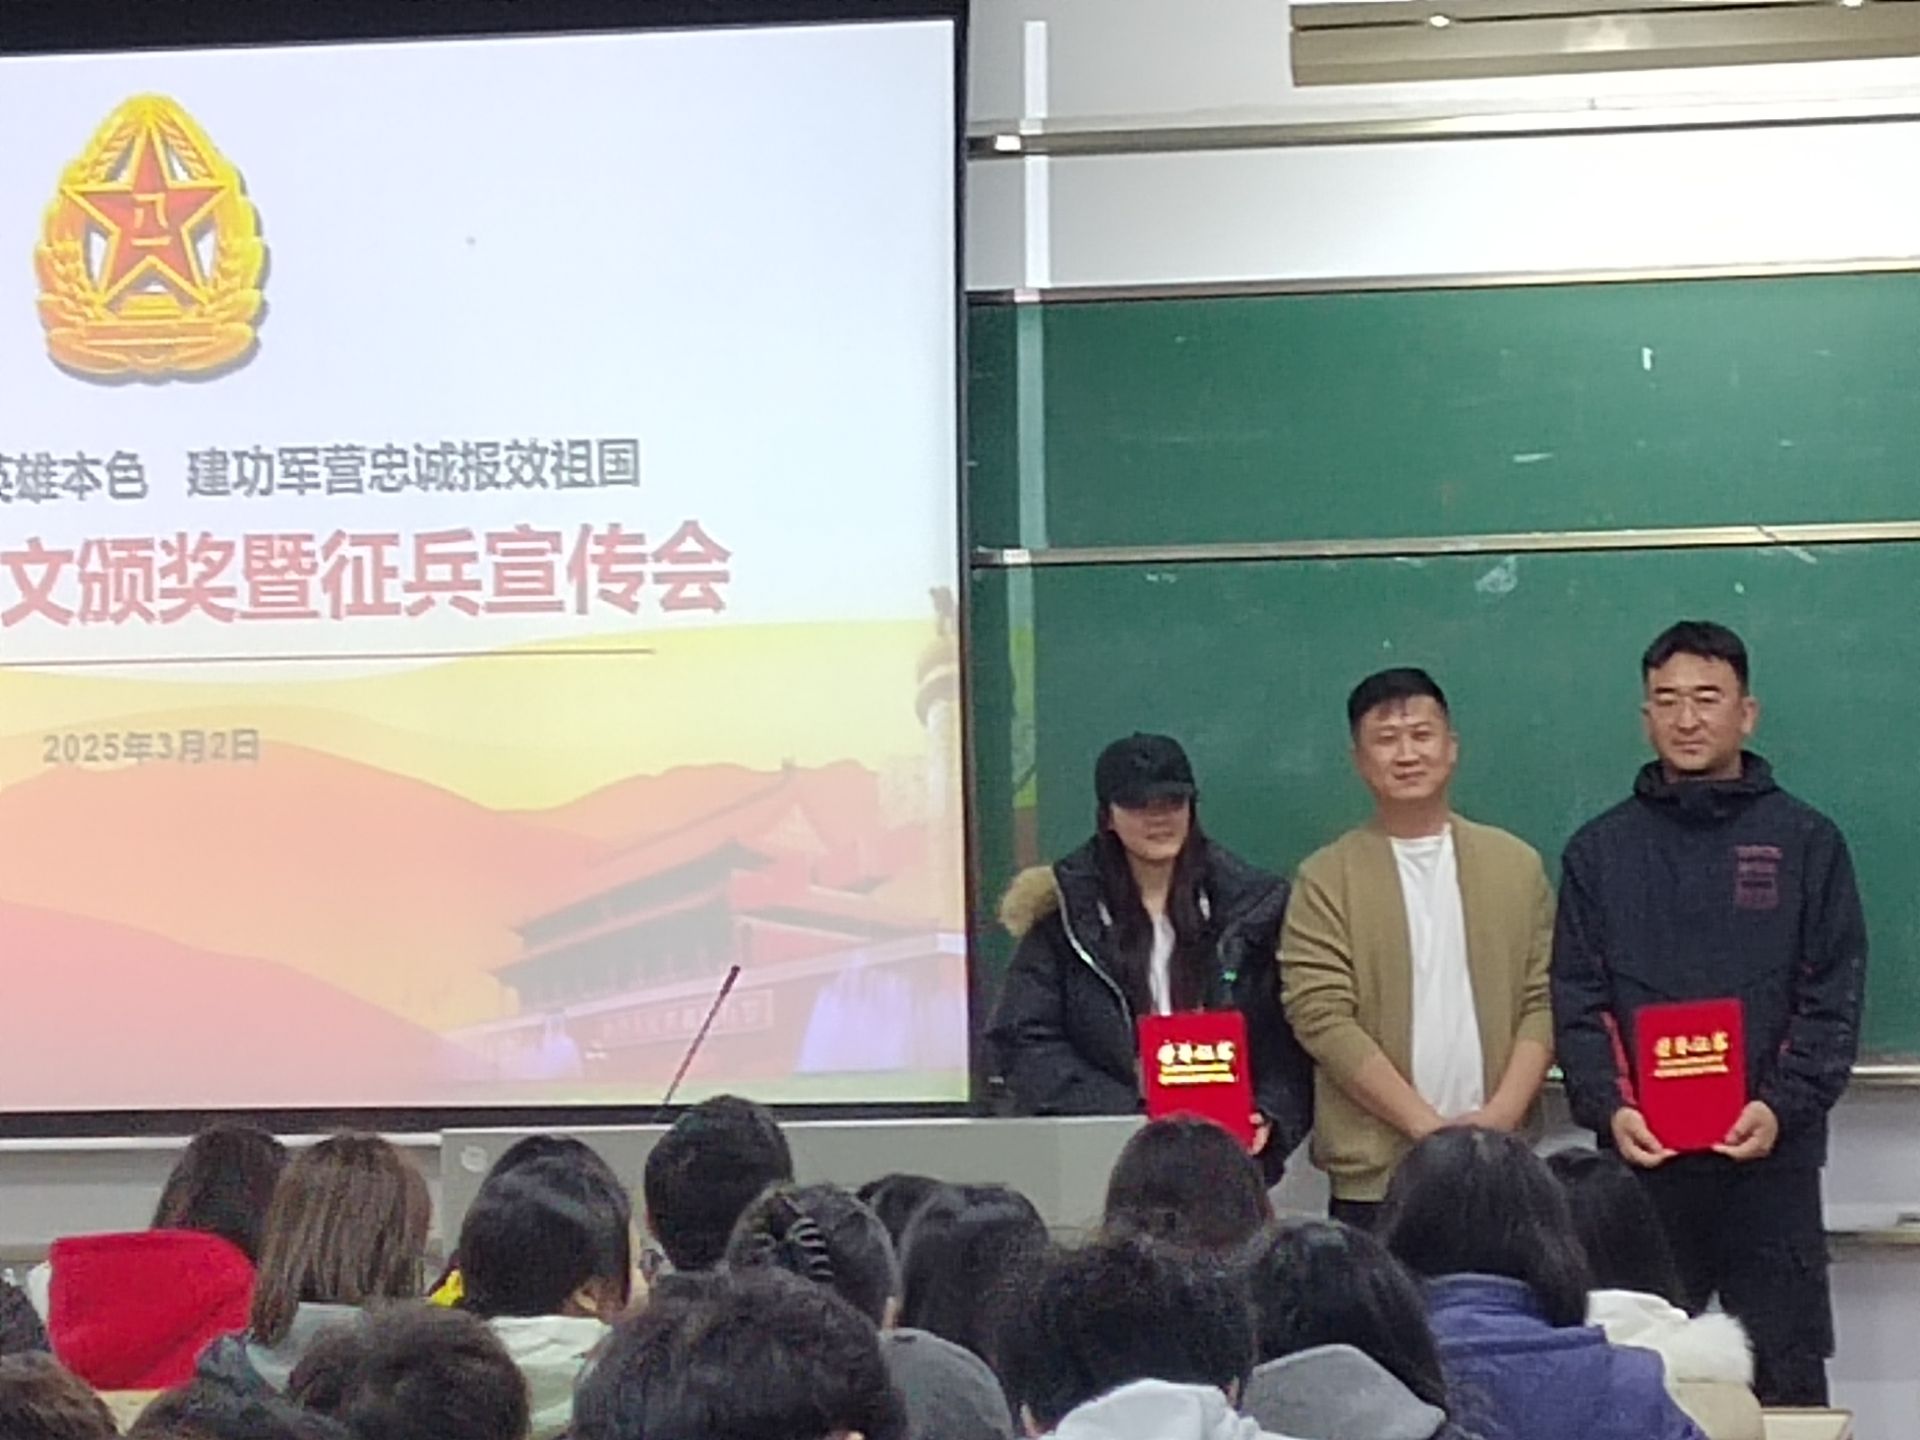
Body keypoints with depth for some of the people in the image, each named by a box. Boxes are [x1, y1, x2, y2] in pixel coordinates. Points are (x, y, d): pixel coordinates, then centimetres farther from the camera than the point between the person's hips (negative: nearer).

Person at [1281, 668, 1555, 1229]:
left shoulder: (1516, 865, 11)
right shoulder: (1327, 880, 2)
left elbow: (1544, 1001, 8)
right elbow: (1320, 1016, -6)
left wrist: (1501, 1115, -7)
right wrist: (1430, 1127, -12)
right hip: (1374, 1177, -2)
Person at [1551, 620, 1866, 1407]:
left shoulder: (1806, 842, 5)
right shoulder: (1600, 849, 9)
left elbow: (1833, 1000, 1)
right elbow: (1578, 1002, 5)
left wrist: (1782, 1107, -13)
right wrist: (1609, 1108, -11)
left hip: (1772, 1163, -1)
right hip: (1643, 1163, 1)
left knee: (1787, 1383, 2)